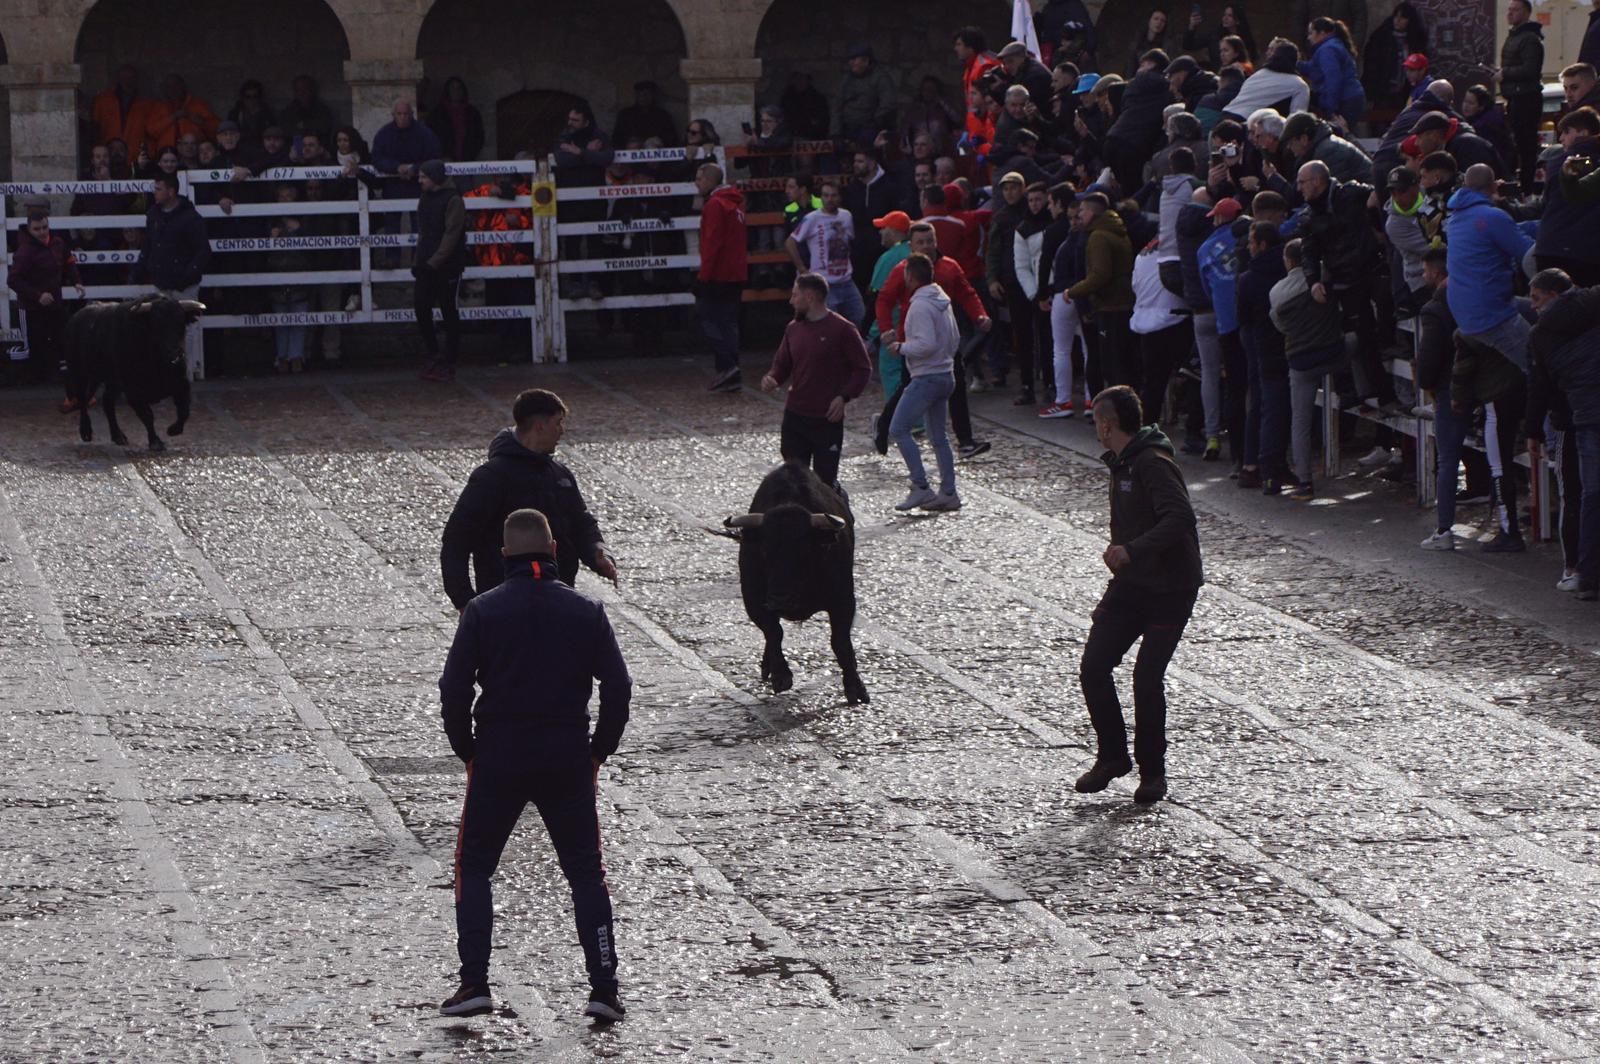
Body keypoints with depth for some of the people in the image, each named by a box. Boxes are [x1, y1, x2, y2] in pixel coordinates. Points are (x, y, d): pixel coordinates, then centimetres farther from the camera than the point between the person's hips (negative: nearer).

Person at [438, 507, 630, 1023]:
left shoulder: (483, 611, -5)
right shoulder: (585, 611, -1)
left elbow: (454, 690, -6)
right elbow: (618, 686, -2)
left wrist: (467, 749, 7)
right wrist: (599, 749, 10)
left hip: (497, 758, -1)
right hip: (569, 759, 1)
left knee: (473, 867, 13)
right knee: (586, 873, 11)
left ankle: (474, 983, 3)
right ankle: (603, 988, 3)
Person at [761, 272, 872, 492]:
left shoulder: (842, 329, -9)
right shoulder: (793, 329, 9)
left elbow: (862, 369, -6)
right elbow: (782, 363, 18)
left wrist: (844, 397, -17)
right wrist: (772, 378, -4)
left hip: (828, 419, -6)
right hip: (795, 416, 6)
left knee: (825, 479, -4)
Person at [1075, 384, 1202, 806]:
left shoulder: (1154, 464, -19)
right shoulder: (1122, 464, 13)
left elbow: (1180, 518, -32)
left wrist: (1132, 550, -38)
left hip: (1169, 588, -9)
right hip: (1131, 583, 9)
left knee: (1147, 677, -11)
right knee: (1093, 667, -2)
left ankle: (1153, 772, 5)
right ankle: (1112, 755, 13)